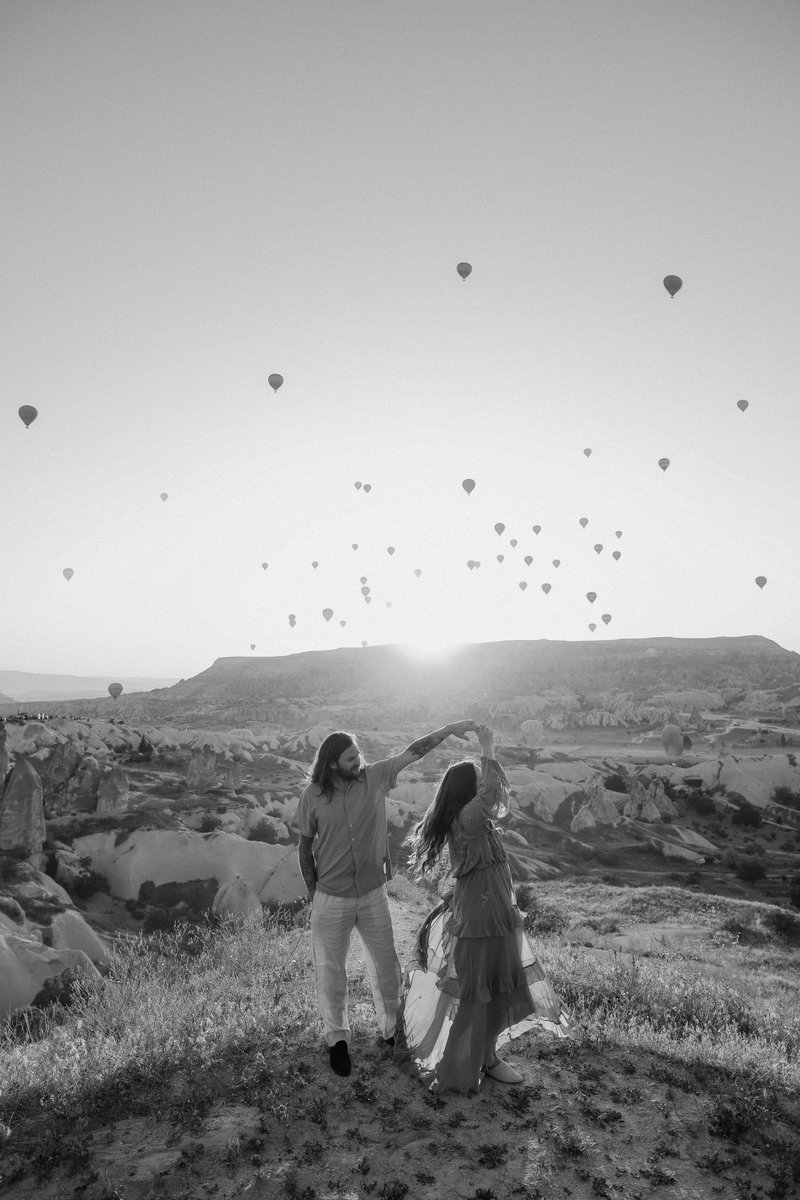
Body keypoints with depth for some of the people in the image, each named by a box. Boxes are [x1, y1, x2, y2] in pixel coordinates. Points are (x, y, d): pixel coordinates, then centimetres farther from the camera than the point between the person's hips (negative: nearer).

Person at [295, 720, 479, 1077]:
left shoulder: (373, 777, -10)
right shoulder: (313, 795, -12)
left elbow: (412, 752, -13)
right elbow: (305, 846, -2)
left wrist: (449, 729, -21)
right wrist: (313, 893, 0)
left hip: (373, 896, 2)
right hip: (331, 901, -1)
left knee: (387, 966, 16)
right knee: (331, 973, 14)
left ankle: (393, 1030, 40)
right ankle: (337, 1038, 38)